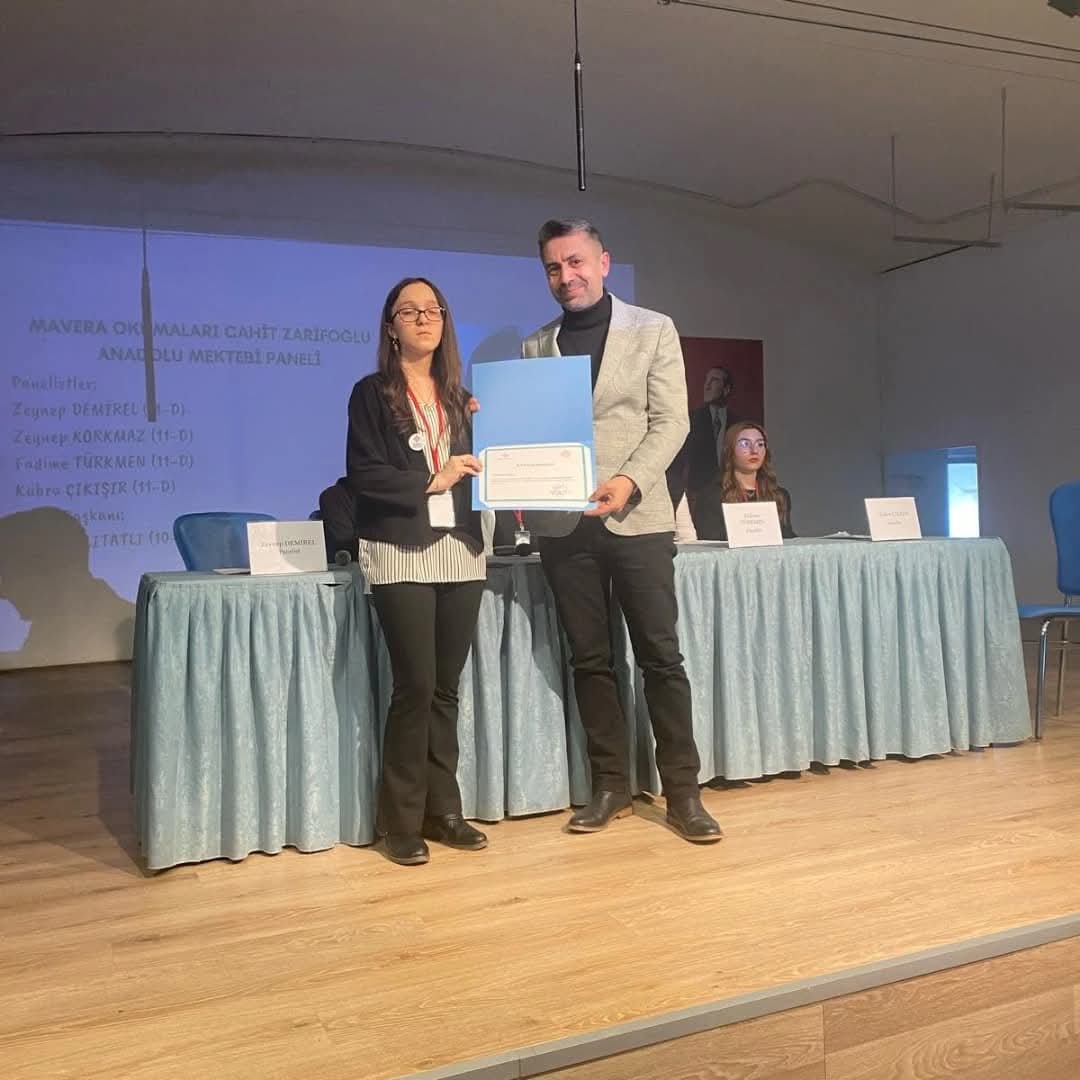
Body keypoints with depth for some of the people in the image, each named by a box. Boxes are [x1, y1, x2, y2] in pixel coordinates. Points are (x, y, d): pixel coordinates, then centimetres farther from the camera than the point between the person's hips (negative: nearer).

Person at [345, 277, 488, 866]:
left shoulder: (460, 397, 17)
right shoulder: (371, 393, 2)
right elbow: (363, 475, -8)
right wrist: (431, 481, -11)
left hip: (460, 552, 5)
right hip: (401, 554, -5)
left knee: (446, 687, 7)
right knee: (415, 686, -7)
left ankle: (442, 809, 16)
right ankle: (401, 821, 6)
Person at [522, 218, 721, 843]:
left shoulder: (653, 330, 5)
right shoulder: (535, 348, 13)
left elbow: (671, 422, -2)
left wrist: (629, 480, -17)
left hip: (638, 517, -2)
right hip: (562, 523, 3)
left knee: (661, 657, 0)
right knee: (590, 660, 7)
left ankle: (683, 791, 8)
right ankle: (611, 785, 18)